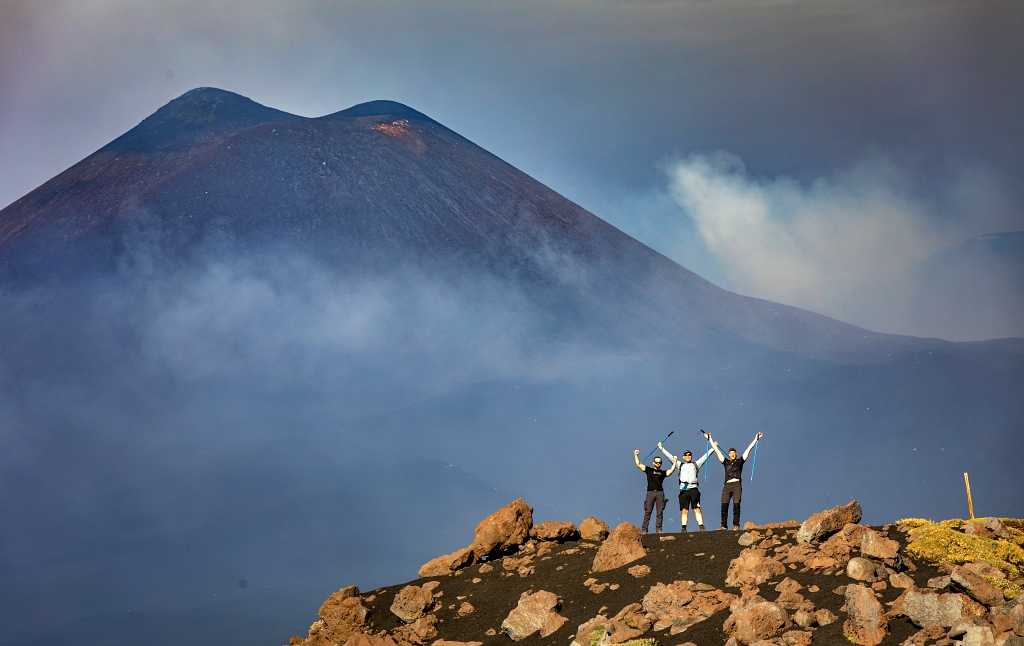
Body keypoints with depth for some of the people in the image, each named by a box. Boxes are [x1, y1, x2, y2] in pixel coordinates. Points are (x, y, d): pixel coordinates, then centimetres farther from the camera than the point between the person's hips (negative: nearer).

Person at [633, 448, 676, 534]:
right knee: (648, 512, -5)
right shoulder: (649, 470, 15)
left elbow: (671, 470, 5)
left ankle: (658, 529, -1)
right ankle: (644, 529, -6)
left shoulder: (663, 472, 19)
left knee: (660, 512, -3)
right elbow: (638, 465, 11)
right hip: (650, 492, -2)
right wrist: (636, 455, 6)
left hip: (660, 493, 2)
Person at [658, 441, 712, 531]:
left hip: (693, 489, -1)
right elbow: (670, 456, 22)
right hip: (683, 489, 1)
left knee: (697, 509, -7)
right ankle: (683, 528, -5)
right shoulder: (680, 464, 22)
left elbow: (705, 456, 21)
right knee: (684, 510, -2)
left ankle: (701, 527, -14)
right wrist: (662, 449, 19)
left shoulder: (696, 464, 20)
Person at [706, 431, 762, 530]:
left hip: (737, 485, -2)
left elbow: (748, 449, 16)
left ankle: (736, 525, -9)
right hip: (727, 485, 2)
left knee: (736, 505, -9)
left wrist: (756, 439, 17)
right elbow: (717, 450, 25)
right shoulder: (726, 462, 20)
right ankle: (724, 525, -6)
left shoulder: (739, 461, 16)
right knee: (724, 505, -6)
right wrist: (710, 440, 29)